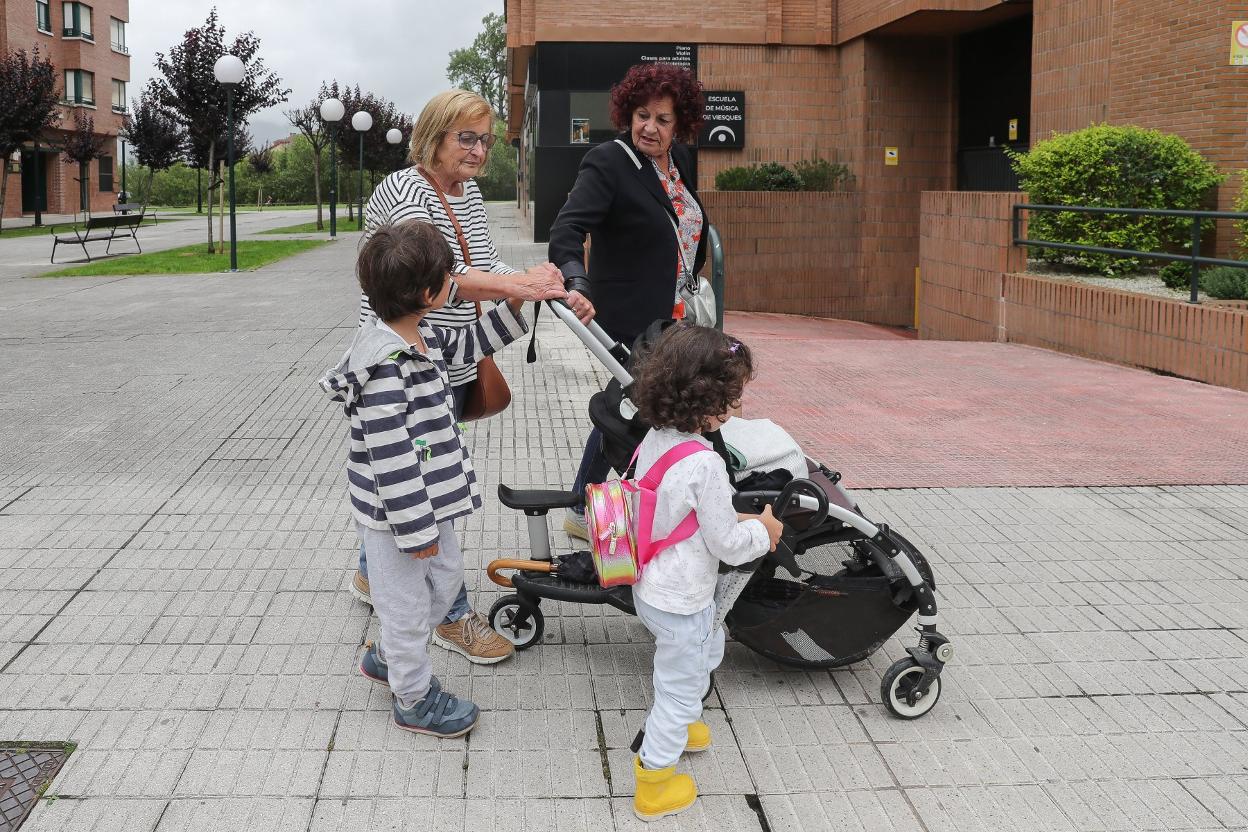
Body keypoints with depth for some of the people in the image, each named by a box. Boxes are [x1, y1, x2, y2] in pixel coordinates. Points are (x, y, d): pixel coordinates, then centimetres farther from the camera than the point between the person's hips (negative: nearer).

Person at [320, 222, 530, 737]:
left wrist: (514, 305, 13)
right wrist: (417, 527, -24)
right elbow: (389, 454, -28)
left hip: (426, 497, 10)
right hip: (393, 509, -10)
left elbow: (467, 345, 22)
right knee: (407, 600, 7)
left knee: (447, 574, 24)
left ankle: (387, 655, 44)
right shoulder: (385, 364, -29)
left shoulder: (423, 336, 0)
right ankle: (414, 699, 27)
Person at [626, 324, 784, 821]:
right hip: (680, 602, -8)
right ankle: (652, 786, 28)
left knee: (708, 648, 33)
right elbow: (728, 546, -22)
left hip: (650, 587, 9)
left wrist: (740, 520, 5)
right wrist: (762, 529, -3)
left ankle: (677, 724, 53)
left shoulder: (654, 441, -5)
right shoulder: (704, 465, -31)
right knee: (680, 687, 12)